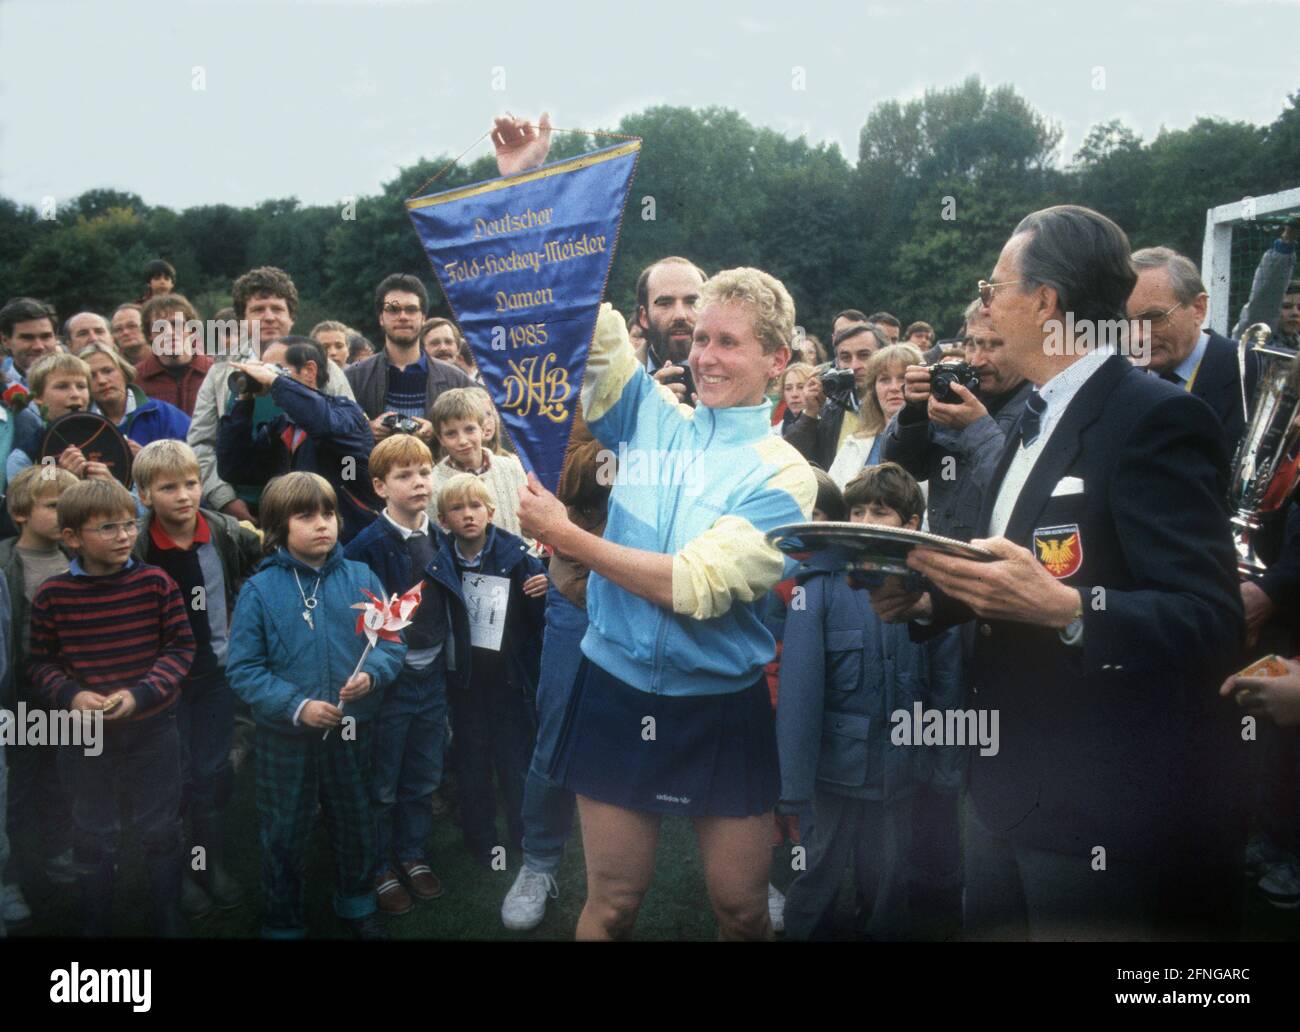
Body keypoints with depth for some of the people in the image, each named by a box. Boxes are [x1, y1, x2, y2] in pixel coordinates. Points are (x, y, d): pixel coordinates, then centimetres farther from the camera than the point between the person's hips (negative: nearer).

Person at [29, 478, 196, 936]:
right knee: (93, 837, 15)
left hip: (152, 730, 0)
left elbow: (181, 647, -6)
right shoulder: (52, 595, -8)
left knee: (161, 832, 12)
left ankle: (168, 923, 29)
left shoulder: (156, 583, -10)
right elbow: (43, 662, 1)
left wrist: (141, 694, -17)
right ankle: (93, 925, 33)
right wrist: (70, 695, -18)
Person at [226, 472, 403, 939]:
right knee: (284, 836, 14)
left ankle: (357, 905, 45)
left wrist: (371, 674, -22)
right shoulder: (259, 589, -10)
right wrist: (297, 706, -21)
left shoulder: (361, 579, -5)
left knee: (355, 826, 21)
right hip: (285, 737, -2)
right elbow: (243, 669, -11)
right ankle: (282, 923, 36)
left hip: (352, 731, 2)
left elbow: (392, 642, -2)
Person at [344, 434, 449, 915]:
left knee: (424, 779, 18)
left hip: (432, 675, 6)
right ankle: (380, 868, 26)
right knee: (382, 785, 9)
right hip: (388, 677, -5)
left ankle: (412, 855, 37)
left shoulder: (439, 539, 3)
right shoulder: (367, 546, -15)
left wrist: (446, 667, 10)